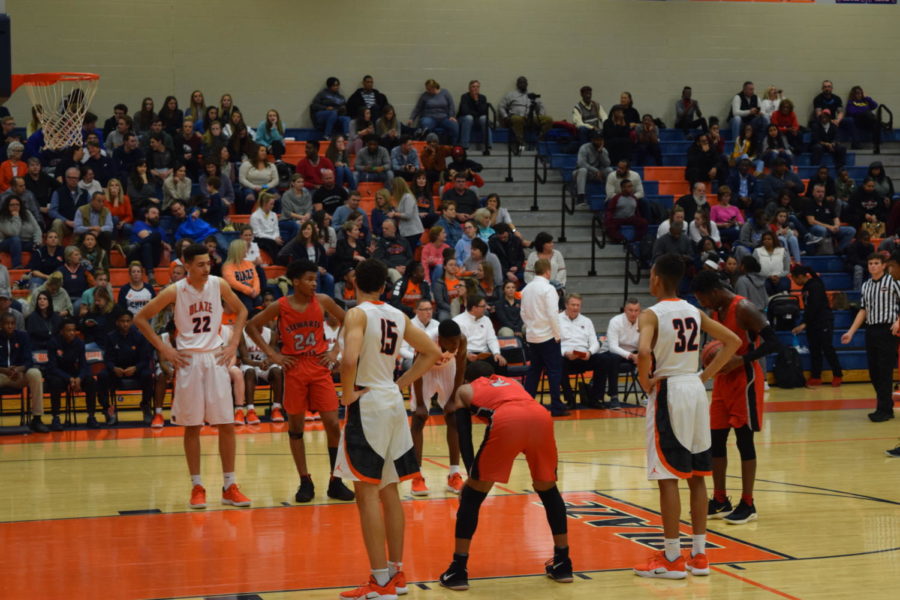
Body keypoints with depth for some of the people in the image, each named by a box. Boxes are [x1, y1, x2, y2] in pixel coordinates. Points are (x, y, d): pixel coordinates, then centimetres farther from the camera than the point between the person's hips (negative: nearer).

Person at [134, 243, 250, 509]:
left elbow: (241, 311, 16)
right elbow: (140, 319, -1)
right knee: (192, 425, 2)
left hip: (216, 358, 2)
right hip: (188, 360, -2)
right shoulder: (175, 291, -8)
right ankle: (197, 487, 11)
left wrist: (234, 343, 4)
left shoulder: (218, 285, 0)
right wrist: (164, 349, -6)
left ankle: (230, 487, 7)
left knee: (226, 424, 0)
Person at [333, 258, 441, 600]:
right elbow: (432, 352, 16)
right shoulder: (398, 316, 9)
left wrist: (348, 393, -12)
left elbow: (350, 359, -28)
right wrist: (401, 383, 14)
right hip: (392, 402, 7)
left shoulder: (358, 314, -12)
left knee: (367, 493, -5)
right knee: (389, 491, 14)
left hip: (367, 405, -7)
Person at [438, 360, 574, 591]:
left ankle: (458, 570, 11)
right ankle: (562, 564, 29)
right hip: (541, 416, 4)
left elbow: (464, 436, 20)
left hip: (506, 421, -4)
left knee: (472, 496, 12)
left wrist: (472, 474, 15)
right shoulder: (512, 383, 42)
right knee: (548, 490, 26)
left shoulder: (465, 391, 32)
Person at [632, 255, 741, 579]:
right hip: (695, 389, 7)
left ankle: (672, 559, 1)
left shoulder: (652, 314, -11)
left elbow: (644, 352, -29)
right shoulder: (694, 312, 9)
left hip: (668, 392, -7)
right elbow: (733, 341, 12)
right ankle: (699, 555, 16)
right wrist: (707, 374, 10)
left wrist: (645, 381, -12)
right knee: (696, 475, 11)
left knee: (668, 477, -2)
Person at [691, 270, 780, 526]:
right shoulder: (716, 311, 8)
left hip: (744, 379, -8)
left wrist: (740, 360, -28)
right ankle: (720, 501, 18)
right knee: (716, 439, 9)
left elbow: (772, 342, -22)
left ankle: (747, 504, 5)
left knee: (744, 440, -3)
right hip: (723, 380, 8)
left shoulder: (744, 309, -18)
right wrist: (714, 357, 1)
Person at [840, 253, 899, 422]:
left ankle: (885, 410, -3)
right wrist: (851, 332, 13)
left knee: (885, 372, -7)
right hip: (870, 331, 6)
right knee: (873, 372, 7)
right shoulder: (866, 286, 14)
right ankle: (884, 406, 16)